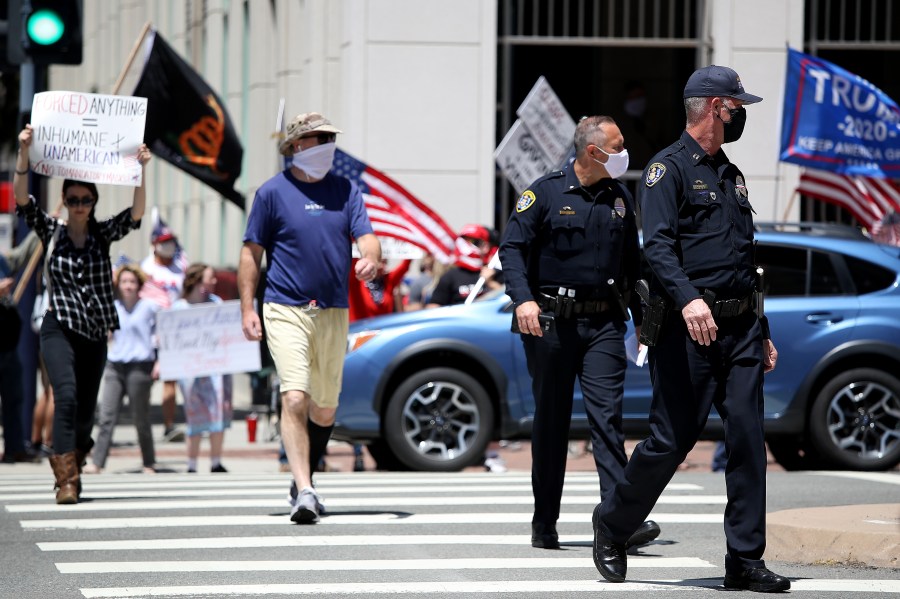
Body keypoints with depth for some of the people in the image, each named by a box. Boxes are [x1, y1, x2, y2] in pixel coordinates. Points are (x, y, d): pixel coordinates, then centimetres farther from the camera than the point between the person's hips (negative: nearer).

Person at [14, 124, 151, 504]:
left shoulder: (103, 235, 6)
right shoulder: (51, 232, 3)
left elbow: (135, 214, -9)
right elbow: (22, 198, -9)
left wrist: (141, 170, -21)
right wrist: (24, 152, -21)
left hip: (95, 333, 3)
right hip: (59, 329, -3)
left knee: (86, 410, 7)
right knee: (67, 395, -22)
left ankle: (70, 470, 28)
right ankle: (66, 480, -27)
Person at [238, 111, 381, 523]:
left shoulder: (345, 190, 10)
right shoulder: (273, 192, 0)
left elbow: (365, 236, 3)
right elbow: (251, 253, 3)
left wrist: (370, 258, -21)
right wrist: (247, 308, -4)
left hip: (334, 312, 4)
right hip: (286, 310, -4)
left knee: (325, 407, 10)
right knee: (295, 398, -18)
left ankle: (305, 478, 31)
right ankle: (304, 492, -22)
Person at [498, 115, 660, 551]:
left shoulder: (619, 198, 12)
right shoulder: (546, 192, -2)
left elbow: (631, 262, 22)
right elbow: (512, 246, -7)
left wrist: (642, 317, 21)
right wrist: (522, 298, -22)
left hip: (604, 322, 3)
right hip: (551, 320, -3)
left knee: (607, 416, -10)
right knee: (551, 421, 5)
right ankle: (544, 523, 14)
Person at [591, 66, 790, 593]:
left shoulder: (732, 176, 21)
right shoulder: (670, 168, -4)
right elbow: (658, 245, -18)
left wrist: (761, 331, 24)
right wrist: (688, 298, -34)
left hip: (739, 328, 7)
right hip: (690, 328, -7)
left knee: (748, 438, -1)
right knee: (672, 439, -4)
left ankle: (745, 561, 1)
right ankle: (612, 527, 18)